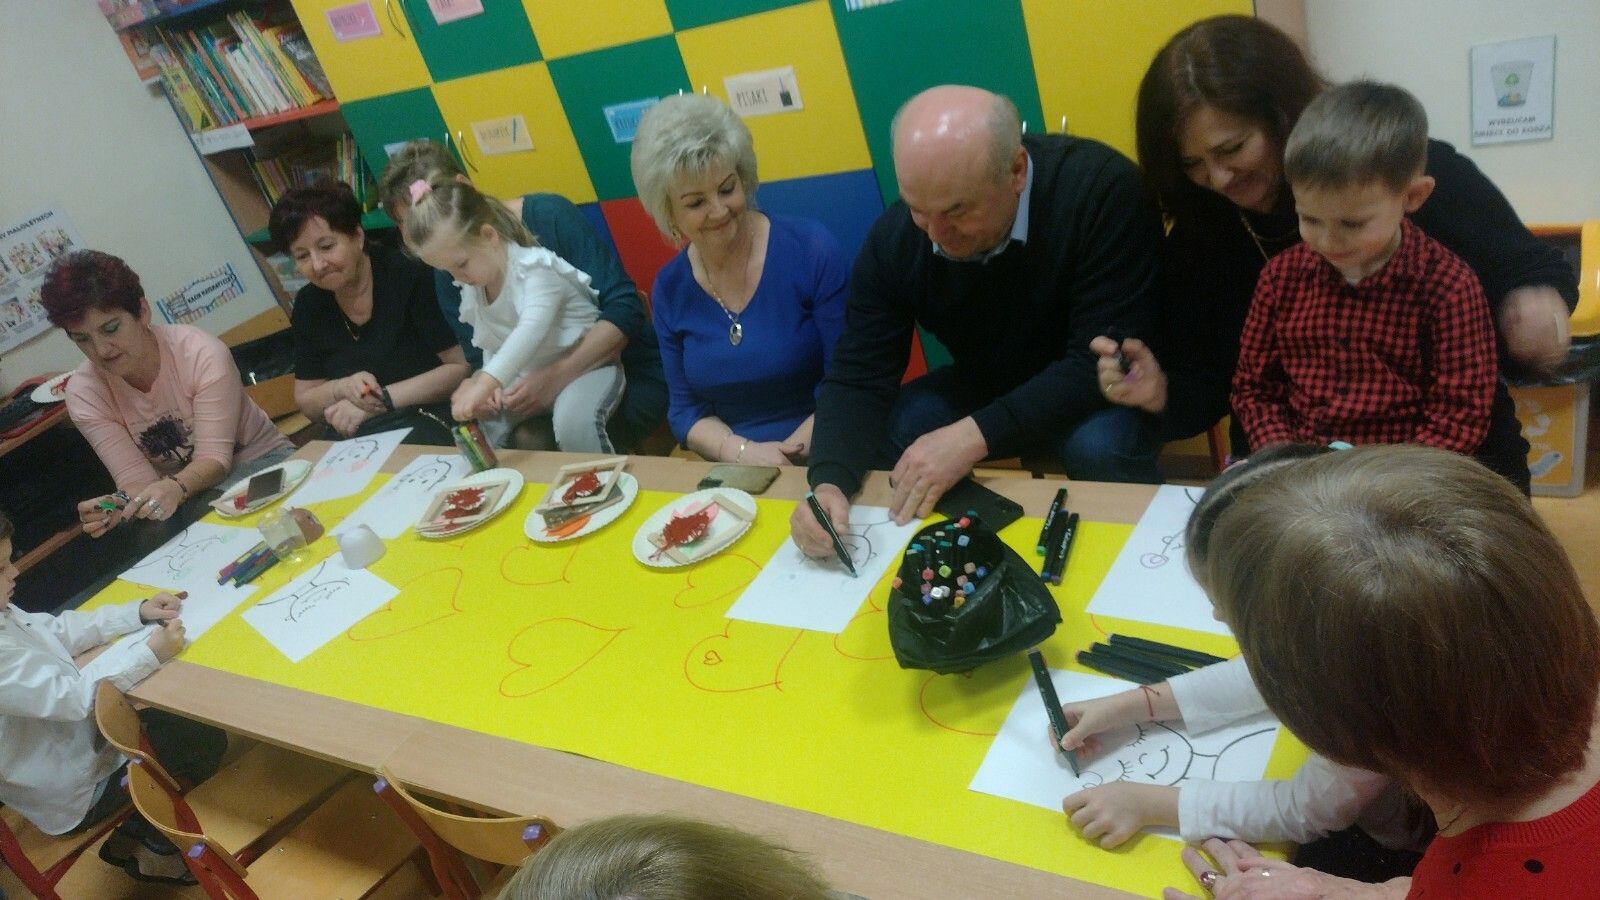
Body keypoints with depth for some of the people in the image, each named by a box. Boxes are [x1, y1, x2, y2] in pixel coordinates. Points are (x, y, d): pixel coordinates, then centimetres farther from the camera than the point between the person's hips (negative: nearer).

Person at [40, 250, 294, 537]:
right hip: (179, 499, 3)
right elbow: (136, 478, -13)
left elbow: (214, 457, -21)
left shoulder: (202, 355, -20)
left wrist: (175, 488, -43)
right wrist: (119, 506, -38)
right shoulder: (83, 394, -9)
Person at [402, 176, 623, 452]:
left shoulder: (535, 268, -24)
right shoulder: (473, 288, 1)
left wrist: (486, 381, -54)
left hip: (584, 366, -8)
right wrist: (490, 383, -9)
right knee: (483, 420, -5)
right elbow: (490, 344, 13)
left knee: (573, 422, -35)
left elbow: (532, 330, -42)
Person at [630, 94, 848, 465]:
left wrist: (794, 450, -18)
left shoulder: (812, 251, -8)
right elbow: (685, 410, 8)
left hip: (821, 463, -2)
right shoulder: (669, 290, 3)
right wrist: (743, 451, -11)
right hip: (734, 473, 3)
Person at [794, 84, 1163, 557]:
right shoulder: (893, 239, -17)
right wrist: (829, 483, -35)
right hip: (983, 387, 4)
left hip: (1098, 393, -3)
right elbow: (858, 378, -15)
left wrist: (976, 435, -39)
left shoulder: (1101, 189, -30)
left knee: (1100, 446, -34)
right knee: (865, 442, -17)